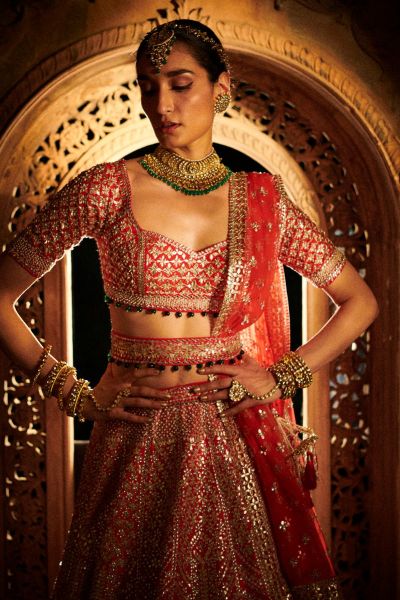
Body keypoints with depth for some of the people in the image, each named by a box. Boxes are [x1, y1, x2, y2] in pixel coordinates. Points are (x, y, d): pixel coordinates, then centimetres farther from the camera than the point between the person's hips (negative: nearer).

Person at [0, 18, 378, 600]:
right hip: (137, 444, -1)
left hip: (239, 440, 2)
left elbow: (360, 301, 11)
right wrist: (77, 395, -5)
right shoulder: (106, 189, -3)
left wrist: (283, 377, 1)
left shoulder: (262, 200, 4)